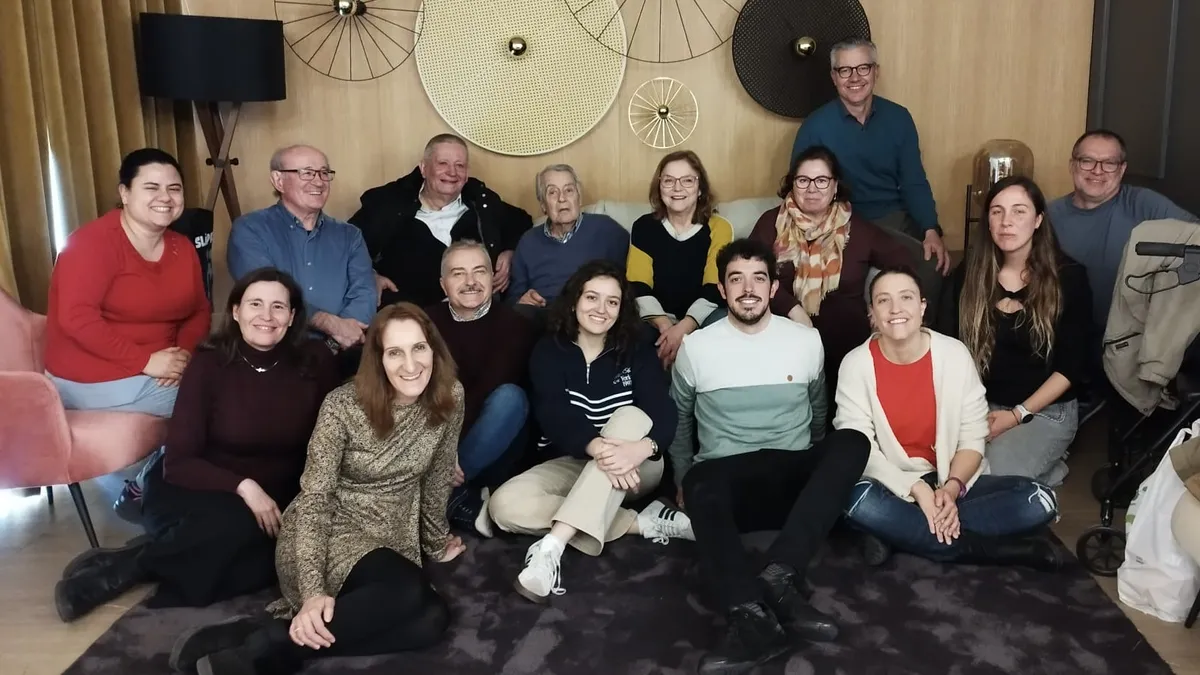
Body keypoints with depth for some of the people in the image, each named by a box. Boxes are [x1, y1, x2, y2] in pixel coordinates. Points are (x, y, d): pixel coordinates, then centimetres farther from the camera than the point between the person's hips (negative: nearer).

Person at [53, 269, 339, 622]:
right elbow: (178, 461, -15)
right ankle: (124, 563, -14)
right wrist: (243, 486, -29)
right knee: (237, 526, -37)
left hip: (277, 496, 3)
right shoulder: (209, 364, -13)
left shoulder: (316, 362, -8)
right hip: (194, 490, -3)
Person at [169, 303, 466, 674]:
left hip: (390, 543, 6)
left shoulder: (449, 397, -7)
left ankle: (295, 636, -17)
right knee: (406, 592, -34)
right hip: (329, 533, -5)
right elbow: (314, 498, -21)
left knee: (432, 618, -24)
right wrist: (313, 590, -33)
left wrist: (437, 541, 19)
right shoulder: (344, 405, -18)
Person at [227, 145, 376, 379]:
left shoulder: (349, 236, 18)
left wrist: (341, 334, -18)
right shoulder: (249, 230, 5)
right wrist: (330, 324, -18)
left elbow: (364, 295, 2)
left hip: (340, 354, 3)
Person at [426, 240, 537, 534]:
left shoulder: (512, 324, -7)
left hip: (491, 451, -1)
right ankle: (467, 505, -23)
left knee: (510, 396, -31)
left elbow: (488, 392, -17)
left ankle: (445, 497, -23)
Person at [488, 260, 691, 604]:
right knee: (505, 505, -26)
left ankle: (551, 547, -42)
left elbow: (664, 412, -16)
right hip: (571, 463, 1)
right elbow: (554, 415, -18)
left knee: (630, 415, -33)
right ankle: (641, 522, -23)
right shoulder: (548, 350, -1)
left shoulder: (637, 351, 0)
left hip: (633, 468, 0)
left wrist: (642, 448, -40)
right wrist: (596, 447, -39)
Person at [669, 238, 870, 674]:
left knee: (852, 442, -30)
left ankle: (779, 574, -39)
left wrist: (815, 474, 15)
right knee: (702, 486, -39)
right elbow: (678, 418, 16)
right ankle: (751, 618, -55)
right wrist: (683, 481, 8)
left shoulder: (806, 340, 8)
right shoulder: (696, 347, 5)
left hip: (793, 477, 2)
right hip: (728, 479, -2)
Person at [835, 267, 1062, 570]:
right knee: (859, 502, -37)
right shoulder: (856, 365, -9)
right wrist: (916, 489, -24)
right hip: (894, 487, -2)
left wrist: (952, 488, -21)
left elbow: (973, 437, -3)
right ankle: (1007, 549, -23)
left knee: (1039, 501, -21)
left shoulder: (955, 354, -5)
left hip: (954, 482, 2)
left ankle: (896, 533, -20)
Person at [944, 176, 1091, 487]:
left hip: (1046, 409, -3)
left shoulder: (1068, 276, -6)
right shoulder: (969, 273, 0)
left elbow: (1071, 365, -6)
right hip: (979, 404, 3)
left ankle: (1047, 467, 5)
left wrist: (1018, 415, -14)